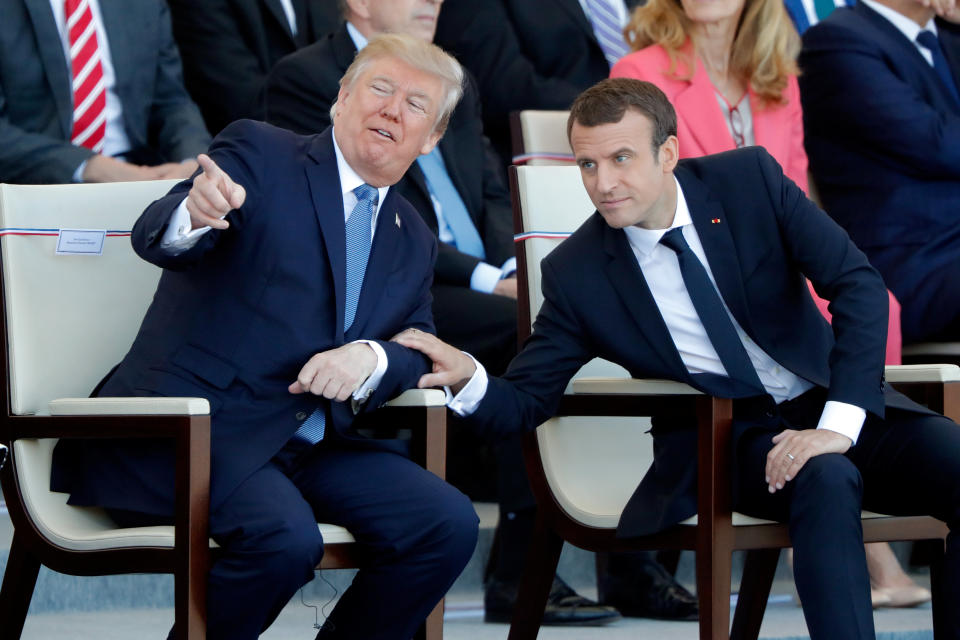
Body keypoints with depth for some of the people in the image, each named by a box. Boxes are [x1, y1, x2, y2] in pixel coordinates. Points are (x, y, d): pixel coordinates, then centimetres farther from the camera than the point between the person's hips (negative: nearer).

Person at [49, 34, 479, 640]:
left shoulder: (414, 242, 20)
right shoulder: (260, 153, 1)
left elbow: (416, 357, 16)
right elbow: (157, 240, -15)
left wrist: (369, 358, -9)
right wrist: (195, 215, -41)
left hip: (316, 447, 6)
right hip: (192, 430, -6)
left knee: (449, 523, -16)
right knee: (285, 538, -33)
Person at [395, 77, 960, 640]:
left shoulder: (750, 178, -4)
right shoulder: (577, 273, -4)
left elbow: (858, 284, -10)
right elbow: (525, 403, 1)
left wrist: (839, 422, -22)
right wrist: (466, 377, -24)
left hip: (839, 410, 2)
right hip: (727, 446, -2)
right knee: (826, 479, -36)